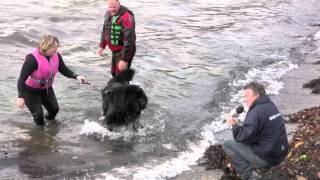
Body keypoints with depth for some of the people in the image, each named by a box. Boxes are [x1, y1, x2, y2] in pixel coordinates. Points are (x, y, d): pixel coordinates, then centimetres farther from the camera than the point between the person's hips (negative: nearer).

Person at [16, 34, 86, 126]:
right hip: (31, 91, -6)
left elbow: (64, 70, -3)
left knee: (54, 108, 11)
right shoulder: (32, 59, -33)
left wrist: (76, 76, -22)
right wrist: (20, 96, -37)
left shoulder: (56, 56, -14)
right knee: (38, 114, -10)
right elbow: (22, 78, -31)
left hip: (46, 88, 6)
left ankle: (49, 118, 47)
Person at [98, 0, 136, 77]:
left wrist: (124, 60, -28)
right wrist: (101, 46, 8)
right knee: (114, 73, 21)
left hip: (125, 51, -9)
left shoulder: (126, 17, -25)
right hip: (115, 51, 9)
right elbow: (105, 31, 19)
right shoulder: (108, 14, 3)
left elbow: (129, 39, -28)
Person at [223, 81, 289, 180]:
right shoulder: (271, 105, 8)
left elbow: (244, 138, -21)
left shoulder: (256, 112, -20)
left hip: (266, 159, -9)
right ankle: (257, 169, 13)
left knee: (227, 144, -1)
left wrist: (234, 125, -4)